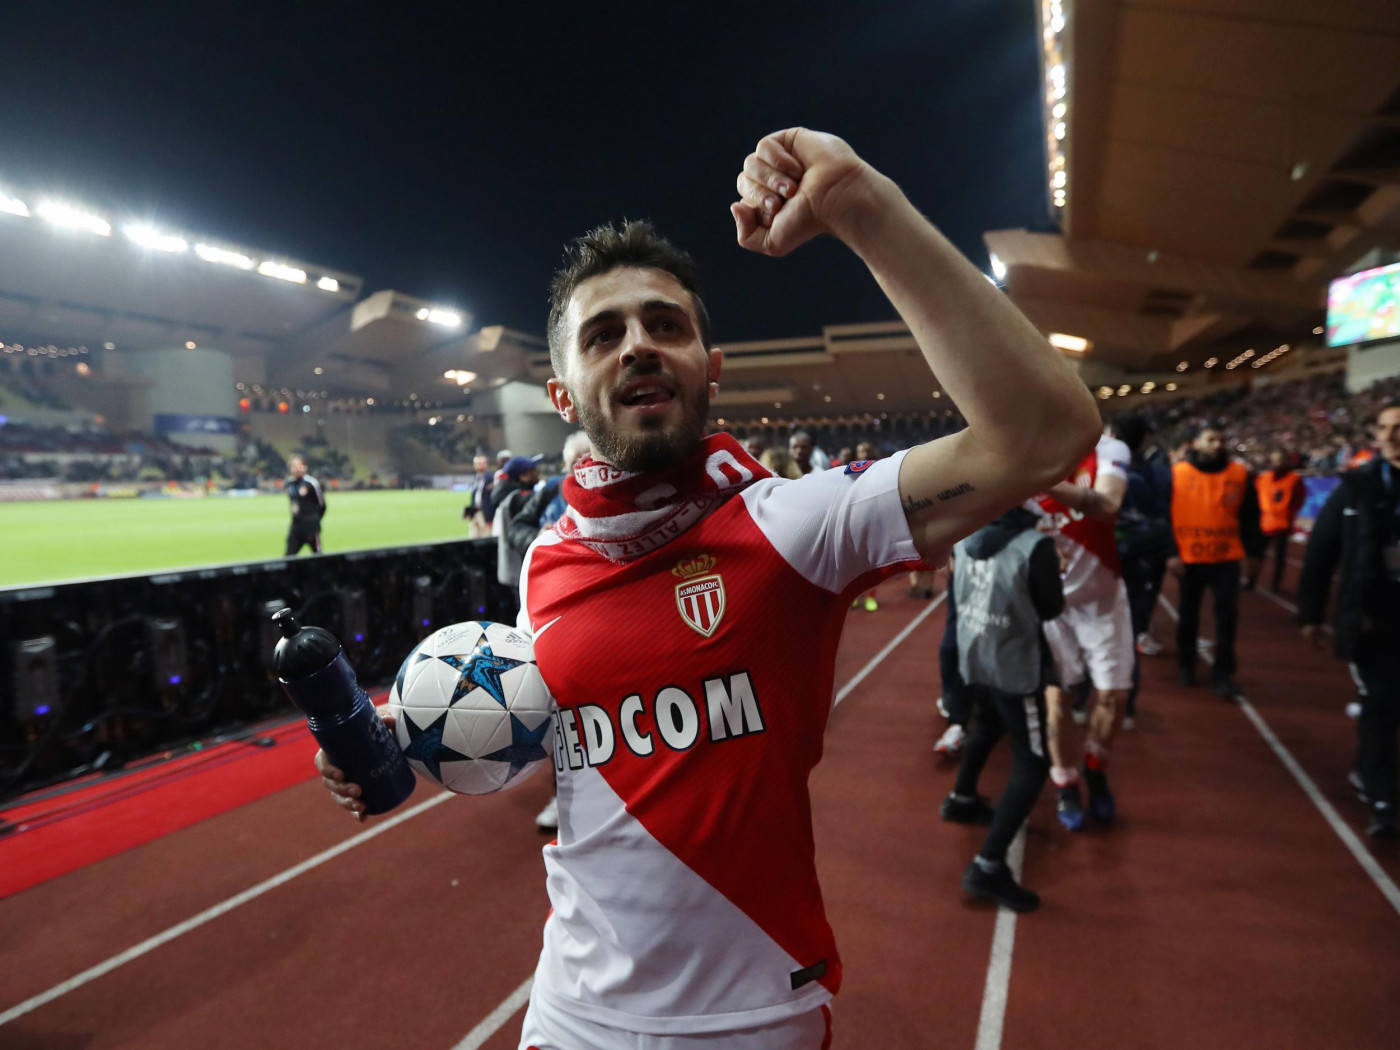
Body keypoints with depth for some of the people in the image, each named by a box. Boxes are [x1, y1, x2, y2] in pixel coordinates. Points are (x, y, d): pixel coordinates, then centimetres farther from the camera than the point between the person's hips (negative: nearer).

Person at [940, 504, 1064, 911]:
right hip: (1015, 665, -7)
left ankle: (962, 799, 53)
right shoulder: (1035, 545, -25)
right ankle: (988, 867, 2)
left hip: (973, 656, 7)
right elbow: (1052, 608, -10)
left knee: (986, 726, 33)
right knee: (1031, 766, 5)